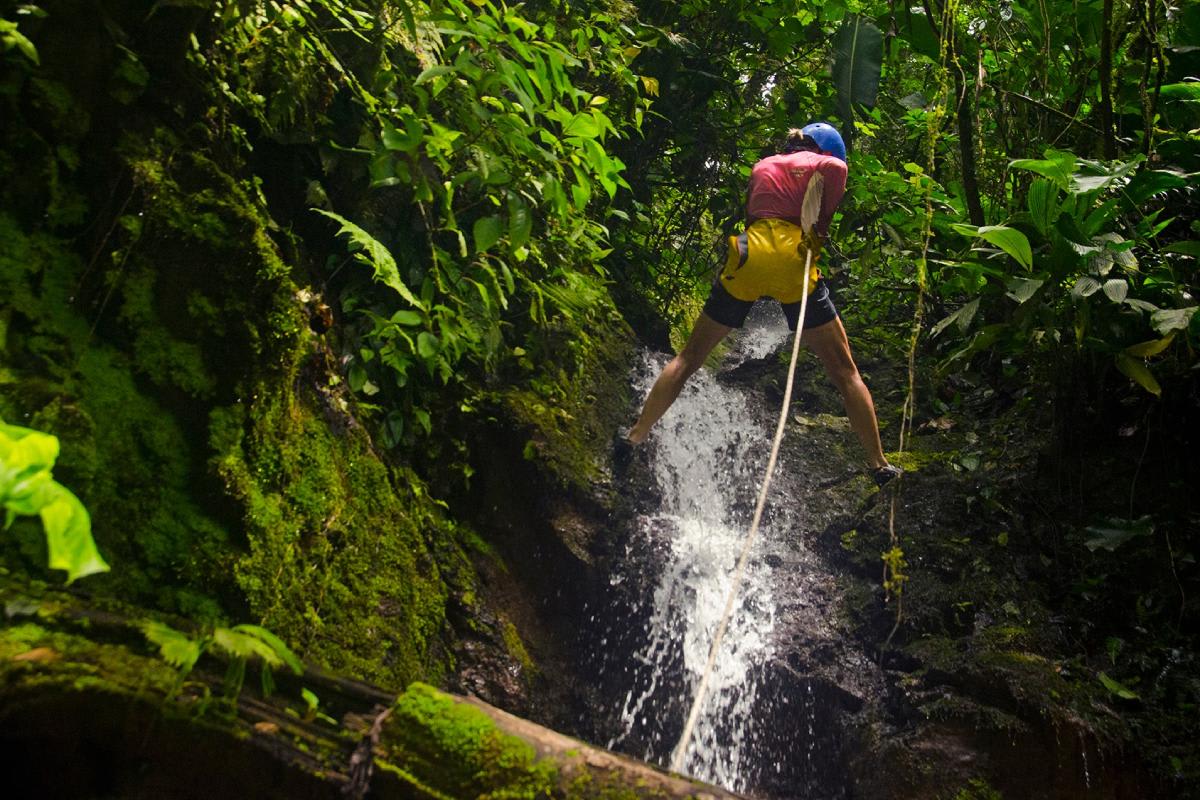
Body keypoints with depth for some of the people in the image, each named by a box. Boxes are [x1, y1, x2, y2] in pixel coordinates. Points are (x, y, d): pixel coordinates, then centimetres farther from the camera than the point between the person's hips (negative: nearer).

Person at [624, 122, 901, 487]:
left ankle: (635, 438, 13)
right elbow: (823, 221, 5)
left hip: (747, 253, 3)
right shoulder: (832, 164, 18)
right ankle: (879, 465, 6)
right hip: (793, 261, -3)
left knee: (689, 357, 12)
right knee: (844, 370, 6)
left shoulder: (762, 165, 28)